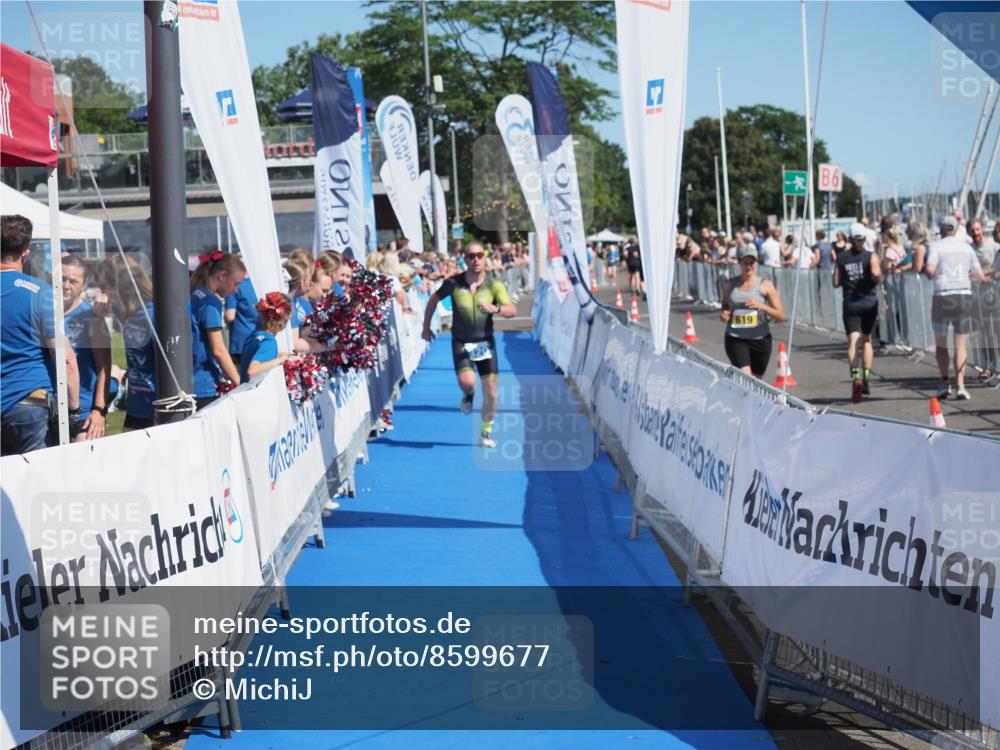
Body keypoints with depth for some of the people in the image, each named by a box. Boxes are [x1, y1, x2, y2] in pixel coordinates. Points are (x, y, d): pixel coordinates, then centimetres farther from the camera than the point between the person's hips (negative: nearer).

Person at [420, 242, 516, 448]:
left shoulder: (494, 286, -8)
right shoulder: (453, 283, -7)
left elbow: (512, 310, -17)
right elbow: (433, 299, 9)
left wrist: (495, 309, -36)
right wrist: (426, 327, 11)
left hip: (485, 342, 1)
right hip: (461, 342, -1)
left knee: (491, 392, -1)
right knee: (467, 381, -25)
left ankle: (486, 432, 21)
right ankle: (468, 394, 14)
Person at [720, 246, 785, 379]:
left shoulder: (765, 286, -1)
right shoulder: (729, 285, 6)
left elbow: (781, 316, -3)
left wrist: (761, 306, -19)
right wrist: (724, 313, -1)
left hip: (760, 339, 0)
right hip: (735, 339, 0)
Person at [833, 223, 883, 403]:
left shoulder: (842, 258, 2)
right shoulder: (871, 256, -2)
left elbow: (836, 282, 2)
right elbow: (876, 274, -18)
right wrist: (878, 277, 4)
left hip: (850, 304, 0)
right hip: (869, 303, 0)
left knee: (853, 341, -10)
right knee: (867, 340, 18)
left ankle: (856, 377, -31)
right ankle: (866, 377, 14)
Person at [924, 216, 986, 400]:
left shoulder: (936, 246, 0)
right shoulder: (967, 247, 10)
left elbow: (929, 270, -16)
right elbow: (980, 277, 8)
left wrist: (930, 274, 7)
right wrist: (983, 279, 31)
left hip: (942, 297, -2)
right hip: (964, 295, 2)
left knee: (940, 344, 12)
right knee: (961, 345, 3)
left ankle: (945, 382, 4)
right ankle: (960, 385, -7)